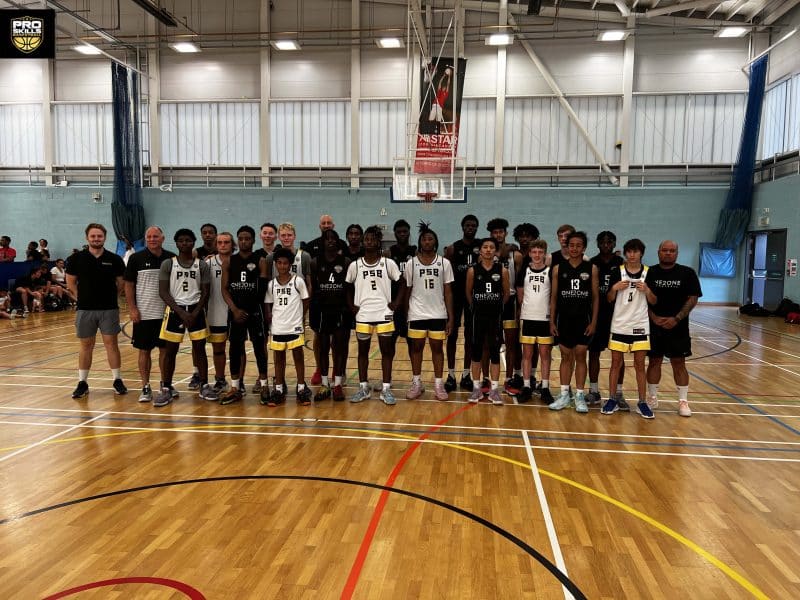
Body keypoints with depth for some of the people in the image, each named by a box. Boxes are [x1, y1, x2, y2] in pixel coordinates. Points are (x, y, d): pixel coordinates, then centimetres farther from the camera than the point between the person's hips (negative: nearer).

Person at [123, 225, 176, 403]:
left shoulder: (172, 258, 3)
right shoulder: (136, 258, -1)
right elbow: (129, 285, 0)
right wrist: (132, 309, -7)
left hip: (166, 313, 1)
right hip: (143, 314, -1)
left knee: (165, 349, 8)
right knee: (144, 350, 5)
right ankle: (146, 388, 14)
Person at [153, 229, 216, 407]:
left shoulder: (202, 265, 4)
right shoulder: (167, 264, 0)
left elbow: (205, 292, 2)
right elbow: (163, 292, -5)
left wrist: (195, 313, -11)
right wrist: (181, 312, -13)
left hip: (196, 310, 1)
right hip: (175, 310, -1)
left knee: (199, 349, 5)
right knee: (170, 350, 1)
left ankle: (204, 386, 15)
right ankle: (166, 389, 9)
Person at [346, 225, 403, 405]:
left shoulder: (388, 263, -2)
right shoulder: (354, 265, 2)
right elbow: (348, 287, 13)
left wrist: (396, 303, -4)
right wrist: (351, 306, 3)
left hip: (384, 314, -1)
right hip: (362, 315, 2)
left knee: (386, 351, 3)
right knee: (362, 351, 9)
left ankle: (386, 389, 10)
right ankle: (363, 388, 18)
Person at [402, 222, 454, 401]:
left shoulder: (444, 263, 1)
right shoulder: (411, 263, 0)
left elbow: (448, 292, 2)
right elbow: (406, 290, 4)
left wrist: (450, 317, -3)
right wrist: (404, 315, 0)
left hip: (438, 314, 0)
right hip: (417, 314, 0)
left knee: (437, 348, 6)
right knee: (416, 347, 7)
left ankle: (438, 384, 15)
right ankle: (417, 383, 19)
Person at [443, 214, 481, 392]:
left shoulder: (482, 246, 2)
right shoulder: (452, 248, -3)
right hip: (456, 295, -2)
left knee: (470, 334, 8)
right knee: (453, 334, 3)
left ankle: (466, 375, 19)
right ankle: (451, 375, 11)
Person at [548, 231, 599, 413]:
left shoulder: (591, 269, 0)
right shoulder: (558, 268, 2)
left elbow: (595, 297, 1)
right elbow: (554, 296, 5)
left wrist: (593, 321, -5)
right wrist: (552, 321, 0)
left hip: (583, 319, -1)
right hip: (564, 319, 1)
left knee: (580, 357, 4)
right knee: (566, 357, 8)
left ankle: (580, 396, 12)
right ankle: (564, 395, 16)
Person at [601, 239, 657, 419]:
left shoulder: (649, 273, 1)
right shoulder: (617, 272, 0)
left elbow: (654, 302, 4)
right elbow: (609, 299, 4)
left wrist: (647, 290, -15)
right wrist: (615, 288, -15)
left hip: (640, 326, 0)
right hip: (619, 325, 0)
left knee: (639, 365, 5)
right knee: (616, 362, 5)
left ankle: (642, 402, 13)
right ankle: (612, 399, 14)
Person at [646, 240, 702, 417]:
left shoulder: (687, 273, 0)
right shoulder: (649, 273, 1)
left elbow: (692, 299, -3)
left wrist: (676, 319, -13)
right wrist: (654, 317, -13)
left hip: (678, 327, -1)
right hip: (653, 326, 1)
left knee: (679, 363, 4)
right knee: (654, 361, 8)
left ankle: (683, 401, 13)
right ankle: (652, 398, 20)